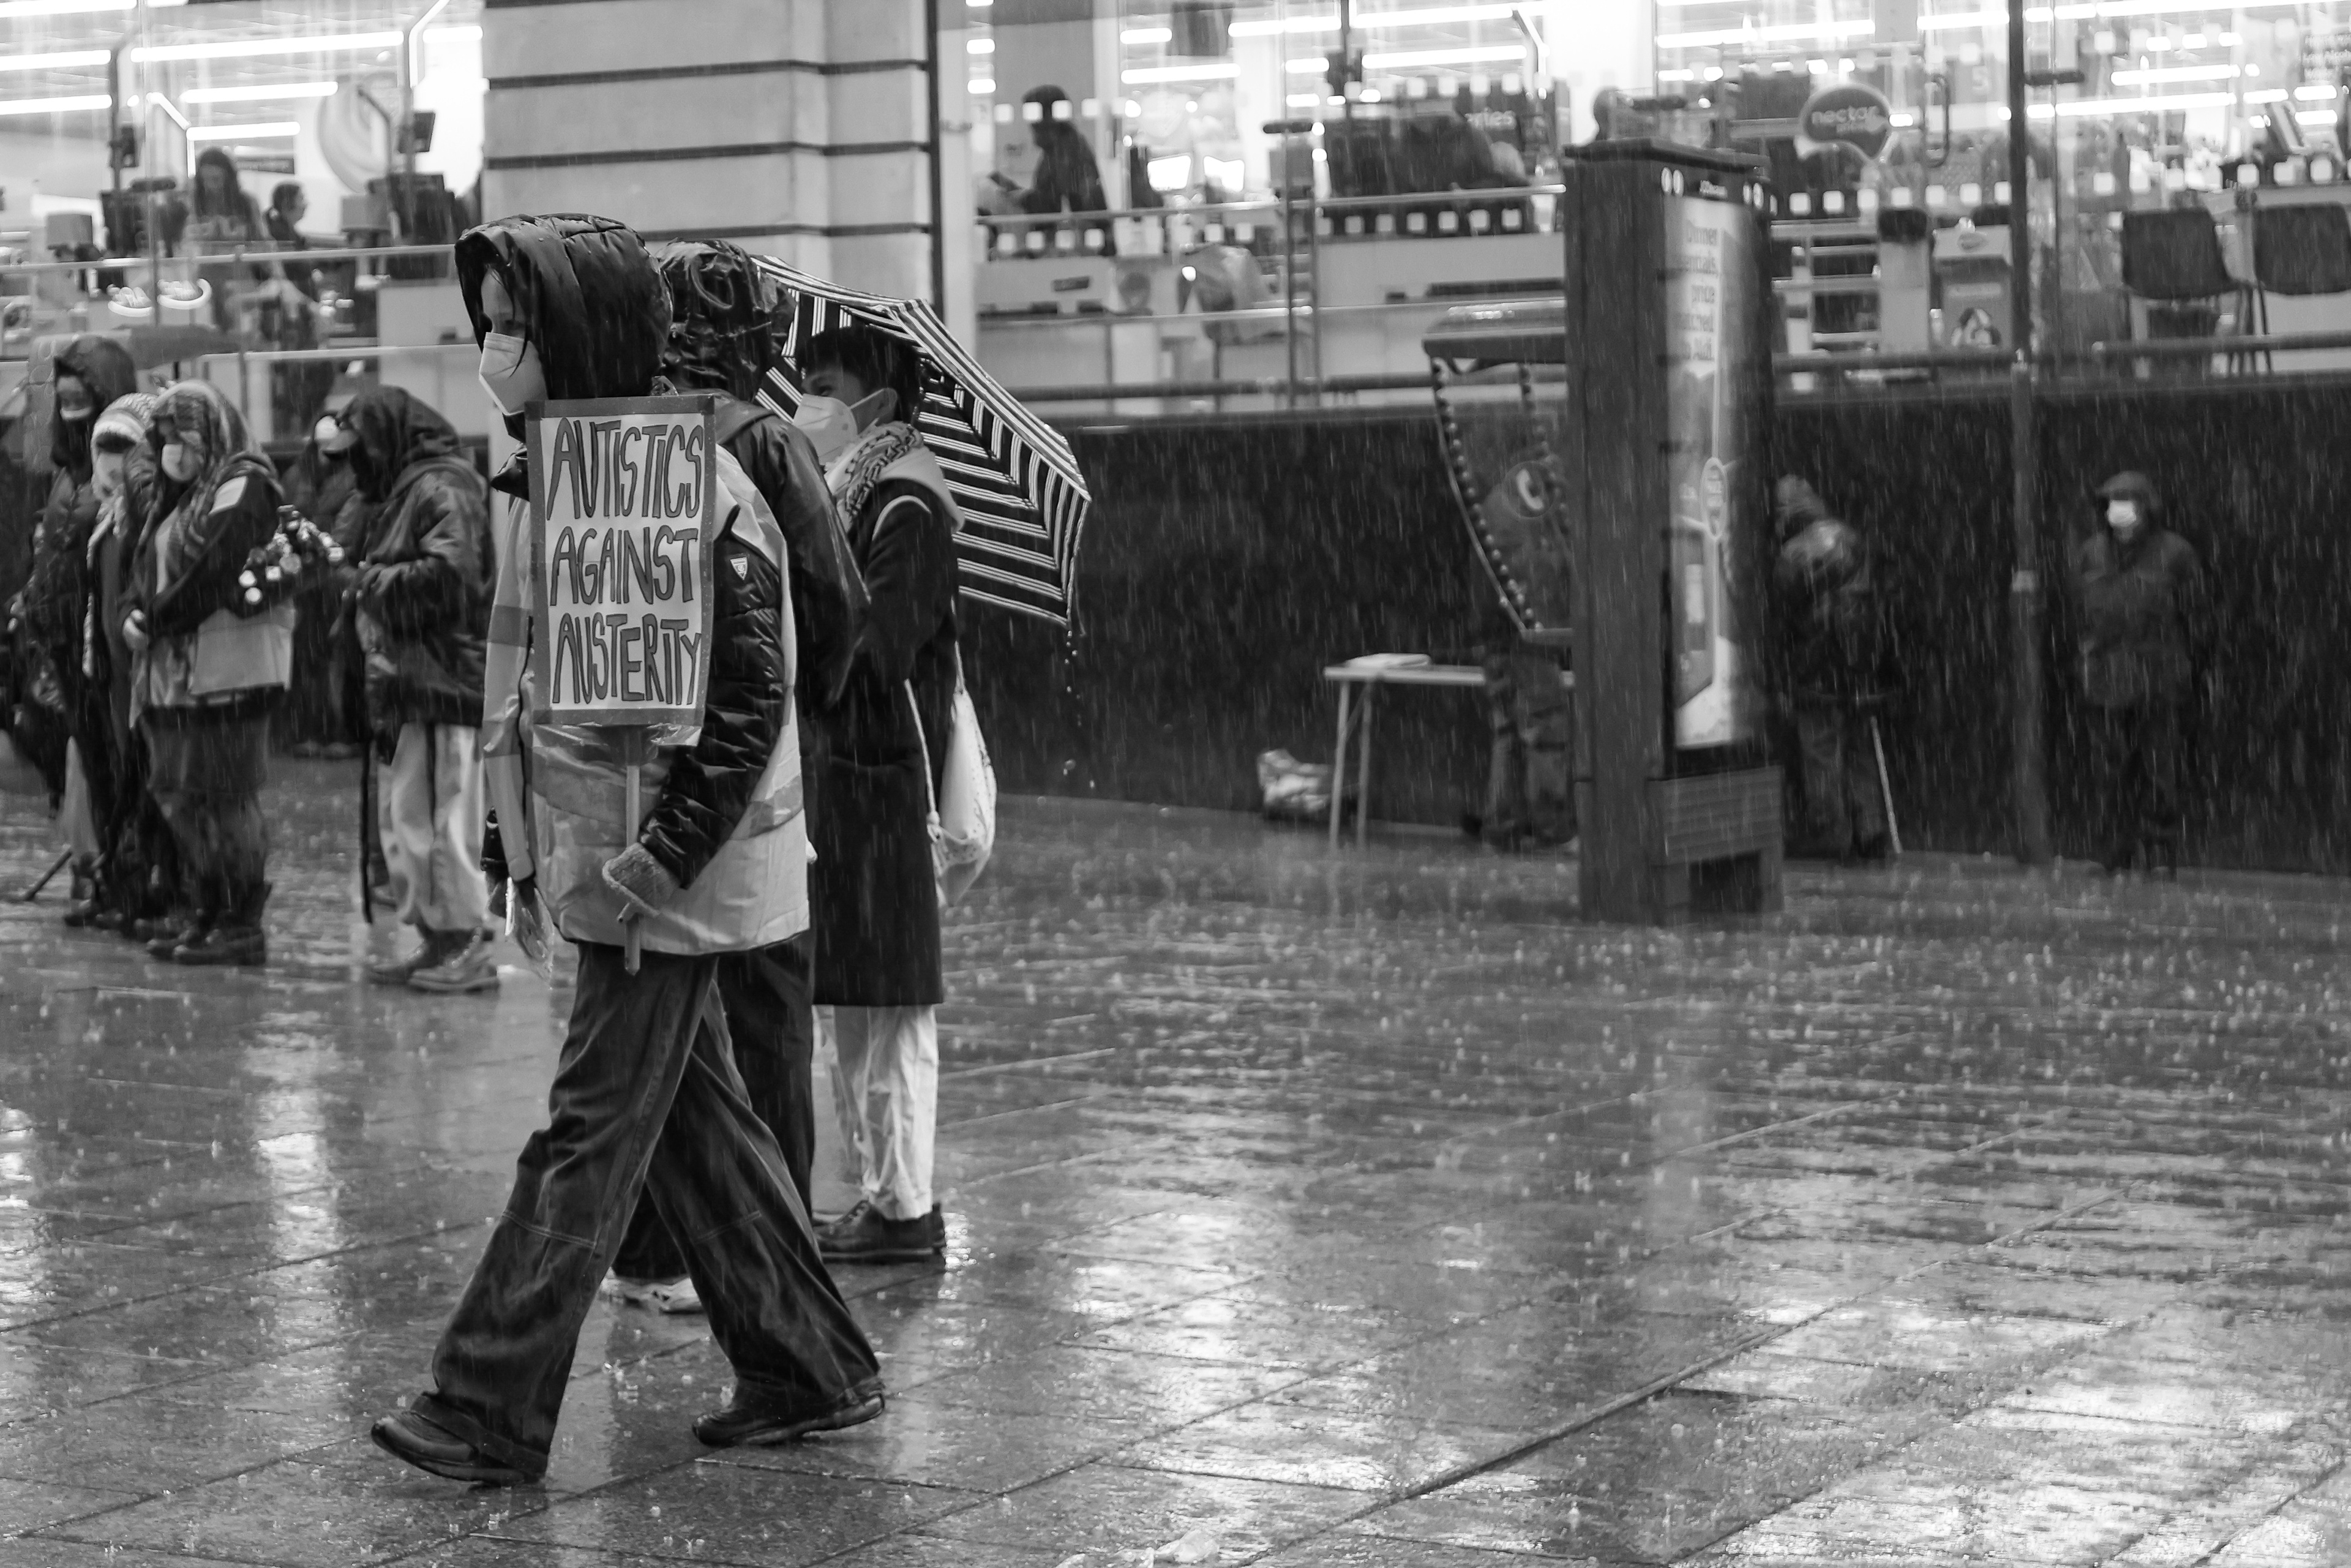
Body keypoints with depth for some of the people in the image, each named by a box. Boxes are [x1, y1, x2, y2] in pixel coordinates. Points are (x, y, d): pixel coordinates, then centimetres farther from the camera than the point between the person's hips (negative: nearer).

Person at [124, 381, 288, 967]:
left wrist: (154, 619, -11)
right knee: (177, 793, 10)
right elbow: (152, 569, 20)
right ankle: (208, 915, 18)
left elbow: (214, 572, -18)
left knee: (222, 797, -7)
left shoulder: (243, 489, -8)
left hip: (225, 669, -9)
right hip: (175, 671, 9)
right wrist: (138, 612, 0)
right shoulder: (183, 496, 21)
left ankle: (242, 925, -2)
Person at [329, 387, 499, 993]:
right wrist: (350, 576, 10)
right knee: (401, 823, 12)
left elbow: (452, 574, -22)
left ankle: (469, 947, -3)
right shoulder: (399, 494, 22)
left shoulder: (444, 489, -10)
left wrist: (377, 579, -12)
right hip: (401, 683, 10)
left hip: (443, 684, -10)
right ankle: (435, 941, 18)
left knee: (444, 820, -8)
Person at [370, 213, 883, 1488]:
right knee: (696, 1121, 14)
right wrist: (520, 853, 15)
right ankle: (810, 1370, 24)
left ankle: (488, 1414, 0)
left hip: (670, 875, -9)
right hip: (593, 858, 9)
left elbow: (750, 696, -18)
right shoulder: (539, 484, 10)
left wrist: (667, 852, -21)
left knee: (590, 1137, -4)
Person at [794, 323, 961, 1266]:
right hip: (828, 774, 9)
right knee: (840, 1002, 14)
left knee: (886, 1002, -4)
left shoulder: (908, 509, -13)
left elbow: (866, 658, -22)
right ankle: (877, 1189, 22)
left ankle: (905, 1207, 3)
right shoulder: (841, 497, 15)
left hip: (883, 782, -9)